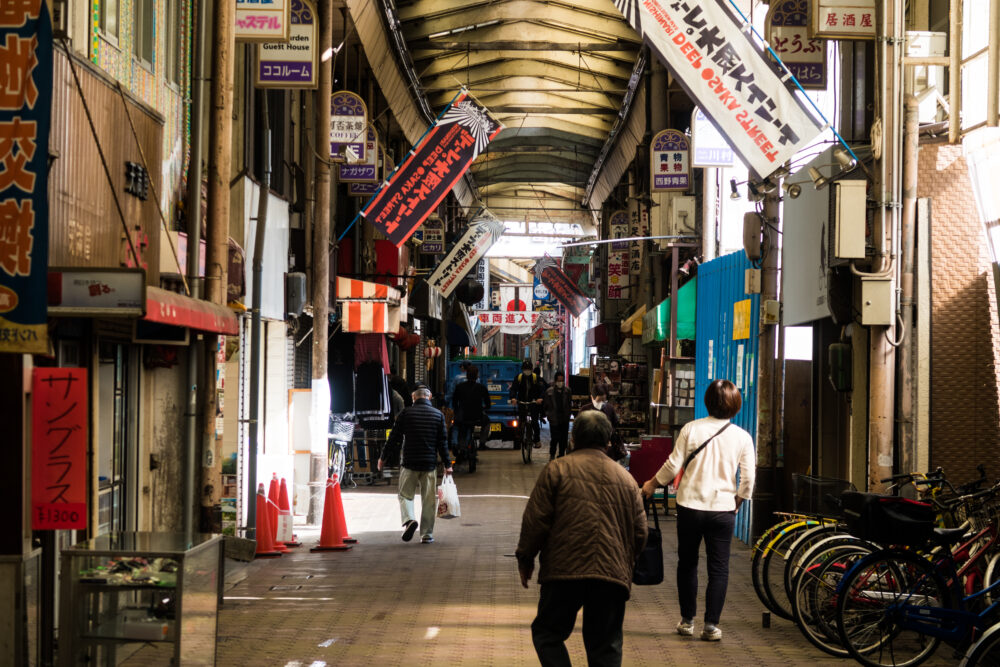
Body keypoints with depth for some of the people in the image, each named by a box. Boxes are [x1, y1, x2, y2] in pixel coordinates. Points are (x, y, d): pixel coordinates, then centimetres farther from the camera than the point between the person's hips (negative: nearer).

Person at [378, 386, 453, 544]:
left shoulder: (406, 414, -1)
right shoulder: (438, 415, 3)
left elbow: (394, 438, 2)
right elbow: (443, 442, 3)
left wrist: (383, 458, 12)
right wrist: (447, 464, 10)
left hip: (410, 464, -1)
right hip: (430, 465, 1)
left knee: (405, 495, 9)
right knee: (429, 500, 8)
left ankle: (408, 519, -17)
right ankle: (427, 534, 8)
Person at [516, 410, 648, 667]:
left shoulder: (557, 469, 3)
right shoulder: (626, 478, 14)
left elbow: (535, 520, -3)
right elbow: (640, 532, 13)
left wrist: (525, 558, 10)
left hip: (565, 569, -3)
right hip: (614, 575, 3)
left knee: (548, 635, 10)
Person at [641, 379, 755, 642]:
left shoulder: (692, 428, -5)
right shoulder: (742, 437, -2)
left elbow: (673, 465, -4)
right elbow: (748, 479, 0)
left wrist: (652, 485, 12)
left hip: (690, 506, 0)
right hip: (723, 509, 0)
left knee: (687, 563, 15)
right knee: (718, 569, 7)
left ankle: (687, 621, 21)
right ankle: (711, 625, 4)